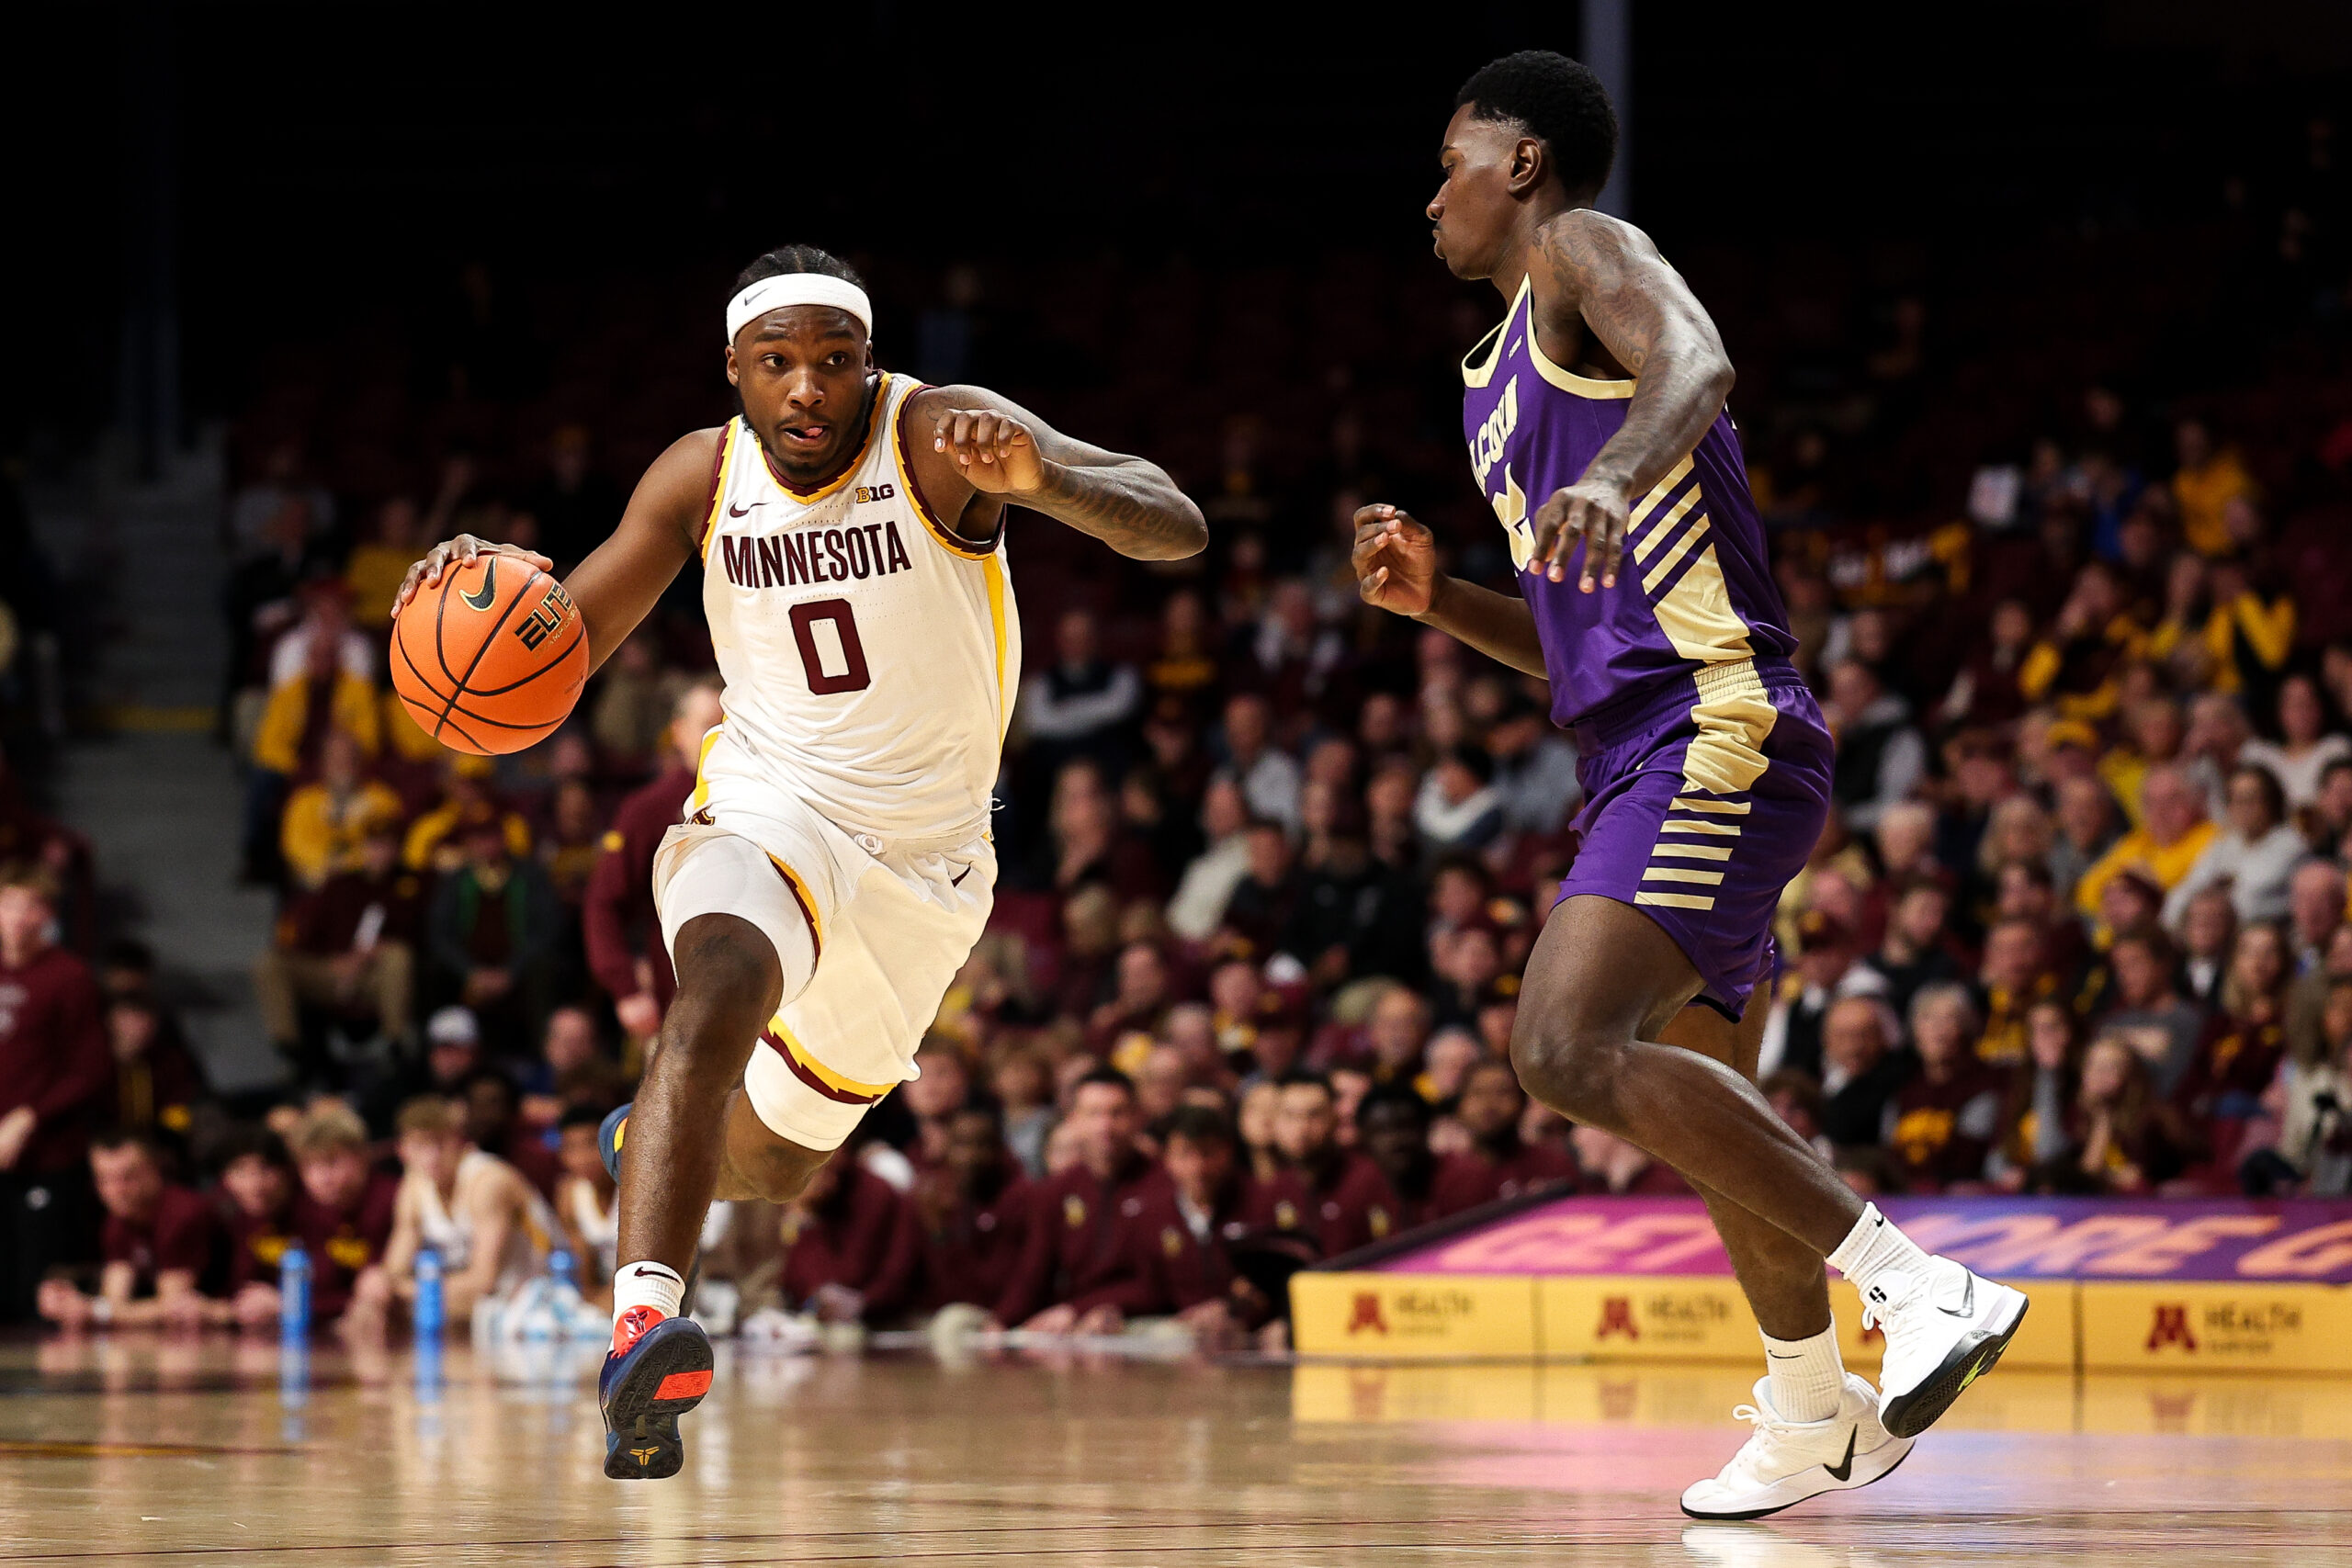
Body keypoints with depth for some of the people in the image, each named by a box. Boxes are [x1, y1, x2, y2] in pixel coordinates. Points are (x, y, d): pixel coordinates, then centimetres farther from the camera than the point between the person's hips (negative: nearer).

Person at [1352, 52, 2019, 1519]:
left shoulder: (1586, 251, -2)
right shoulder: (1504, 372, 26)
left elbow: (1694, 365, -27)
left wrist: (1614, 474, -47)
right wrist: (1438, 597, 16)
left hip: (1716, 736, -11)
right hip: (1648, 756, 11)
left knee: (1570, 1049, -25)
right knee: (1699, 1095, 22)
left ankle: (1922, 1287, -26)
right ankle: (1817, 1422, 39)